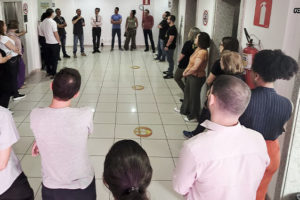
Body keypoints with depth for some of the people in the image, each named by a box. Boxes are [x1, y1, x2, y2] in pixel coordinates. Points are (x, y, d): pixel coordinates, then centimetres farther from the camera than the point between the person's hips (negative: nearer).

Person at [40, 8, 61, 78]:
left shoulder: (43, 22, 5)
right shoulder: (52, 22, -16)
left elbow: (43, 32, 13)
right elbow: (56, 33, -15)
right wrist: (59, 41, -4)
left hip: (47, 43, 7)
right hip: (54, 43, -7)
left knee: (48, 58, 15)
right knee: (55, 59, 0)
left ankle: (48, 72, 24)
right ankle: (53, 74, 1)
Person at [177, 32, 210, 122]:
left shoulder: (203, 52, -27)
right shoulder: (198, 49, 4)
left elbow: (195, 68, -28)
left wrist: (186, 73, -13)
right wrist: (186, 70, 0)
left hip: (197, 77, -10)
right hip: (191, 76, 10)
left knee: (194, 96, 5)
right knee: (187, 92, 24)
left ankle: (193, 116, 23)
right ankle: (184, 110, 45)